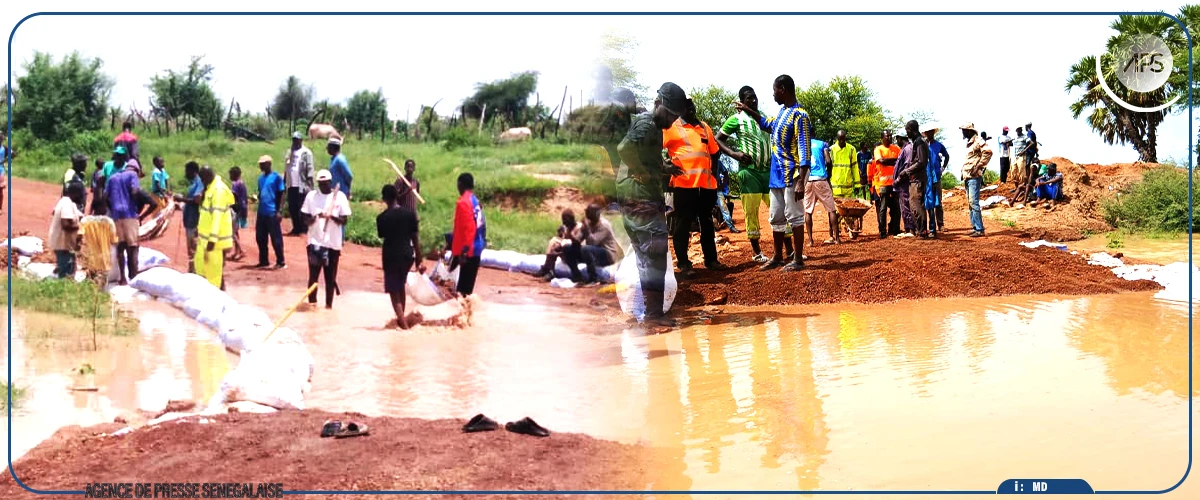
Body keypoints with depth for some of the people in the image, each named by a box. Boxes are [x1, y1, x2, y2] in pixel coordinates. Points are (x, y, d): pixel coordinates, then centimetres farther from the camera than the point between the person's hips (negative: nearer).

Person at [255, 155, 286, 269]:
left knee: (276, 238, -2)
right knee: (260, 238, 11)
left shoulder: (276, 177, -8)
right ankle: (263, 261, 22)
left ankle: (280, 262, 5)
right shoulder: (261, 178, 12)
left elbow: (281, 195, -8)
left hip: (272, 213, -7)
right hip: (261, 213, 7)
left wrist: (279, 211, -14)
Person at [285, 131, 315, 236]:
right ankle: (296, 228, 17)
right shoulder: (290, 152, 15)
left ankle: (304, 229, 3)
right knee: (292, 208, 9)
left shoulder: (306, 153, -6)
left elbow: (309, 169, -10)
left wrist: (309, 185, -15)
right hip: (291, 184, 7)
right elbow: (287, 168, 20)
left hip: (302, 185, -7)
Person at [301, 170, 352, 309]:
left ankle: (329, 304, 14)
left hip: (333, 243, 0)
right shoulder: (311, 196, 2)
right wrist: (315, 217, -19)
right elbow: (305, 219, 3)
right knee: (313, 274, -1)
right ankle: (312, 302, 10)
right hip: (315, 242, 0)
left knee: (330, 276, 5)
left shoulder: (340, 196, 0)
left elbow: (344, 220, -1)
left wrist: (333, 217, -21)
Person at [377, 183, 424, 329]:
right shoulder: (410, 213, -3)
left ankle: (403, 323, -7)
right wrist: (419, 261, 5)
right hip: (407, 255, 4)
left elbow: (381, 236, 7)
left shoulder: (381, 217, -9)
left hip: (391, 256, -4)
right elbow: (415, 238, 0)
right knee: (400, 285, 25)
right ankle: (401, 318, 34)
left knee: (393, 291, 4)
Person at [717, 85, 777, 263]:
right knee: (751, 211, -2)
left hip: (769, 170, 4)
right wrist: (734, 153, -16)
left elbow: (773, 140, 23)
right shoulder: (736, 119, -1)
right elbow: (718, 140, -2)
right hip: (749, 171, -4)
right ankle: (756, 251, 7)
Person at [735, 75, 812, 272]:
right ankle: (777, 257, 24)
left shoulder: (799, 115, -15)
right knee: (776, 218, 14)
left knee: (794, 217, -4)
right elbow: (767, 124, 37)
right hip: (776, 175, 9)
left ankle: (798, 259, 1)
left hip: (791, 176, -9)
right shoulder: (782, 112, 12)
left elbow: (804, 151, -20)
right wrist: (748, 111, 37)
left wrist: (800, 182, -25)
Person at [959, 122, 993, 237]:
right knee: (970, 203, 11)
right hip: (967, 177, 10)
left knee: (974, 202, -13)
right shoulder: (969, 143, 20)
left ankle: (979, 229, -12)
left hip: (974, 177, -10)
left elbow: (988, 152, -25)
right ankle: (974, 227, 16)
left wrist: (979, 166, -20)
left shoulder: (978, 141, -10)